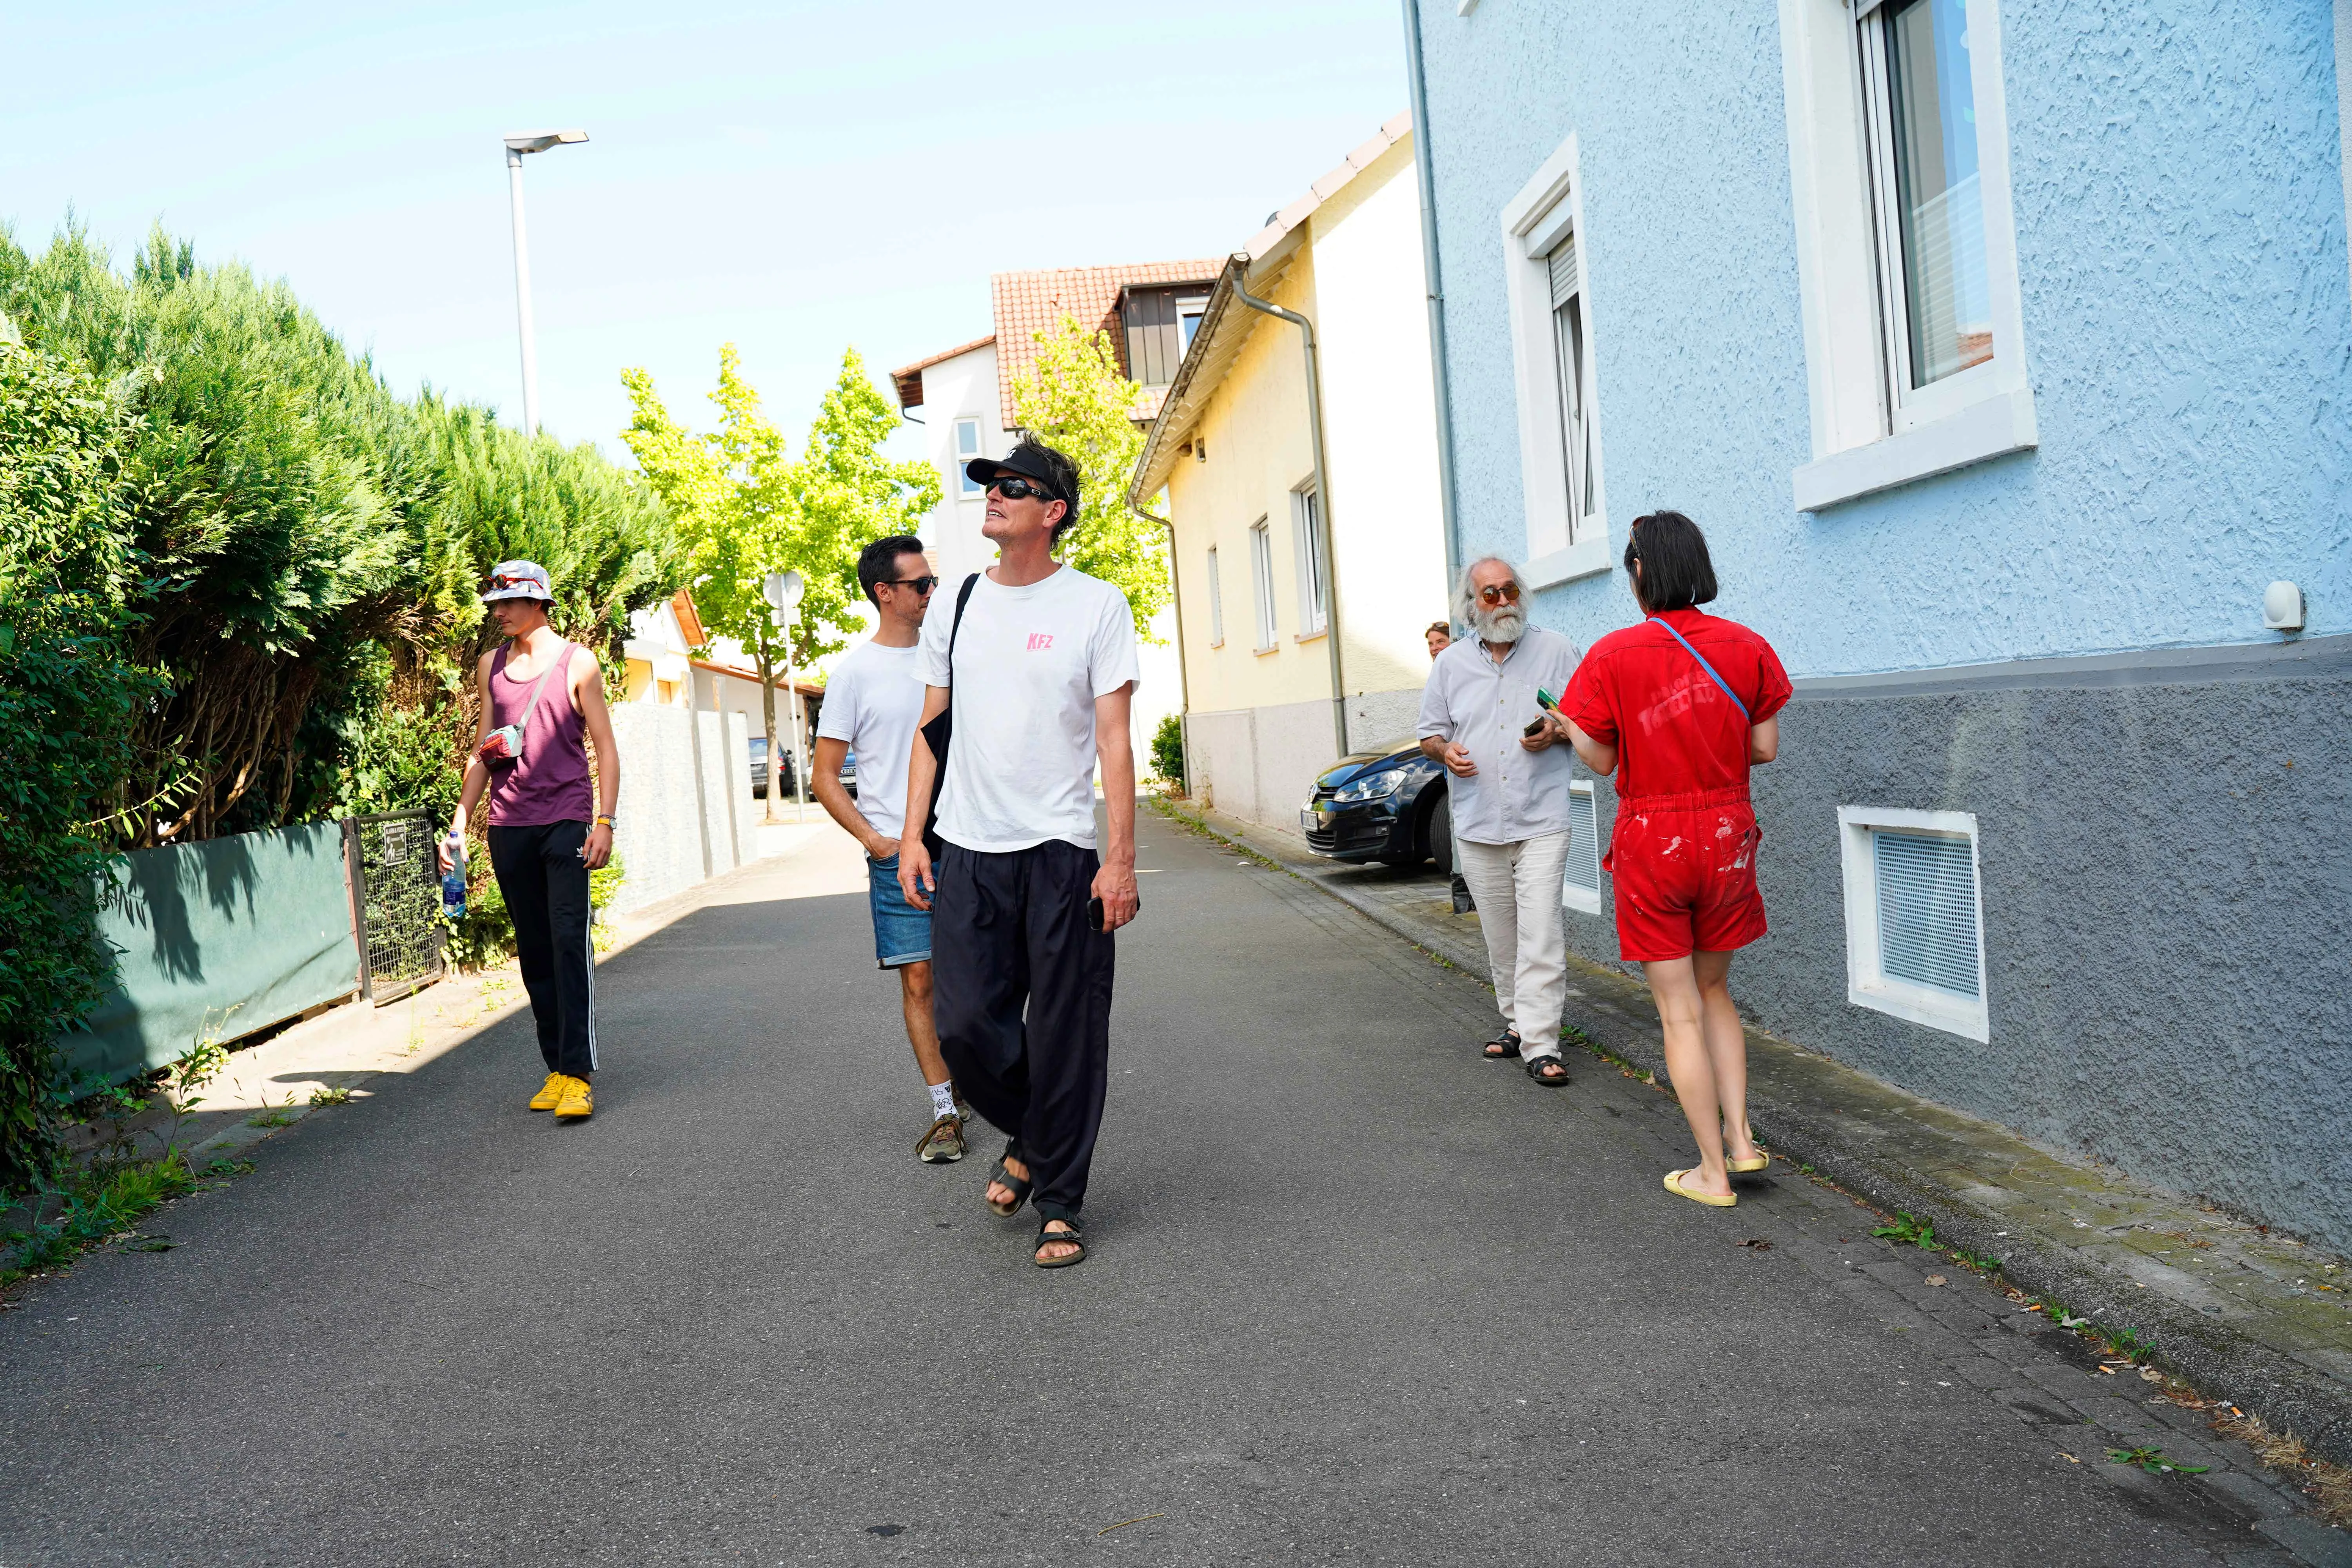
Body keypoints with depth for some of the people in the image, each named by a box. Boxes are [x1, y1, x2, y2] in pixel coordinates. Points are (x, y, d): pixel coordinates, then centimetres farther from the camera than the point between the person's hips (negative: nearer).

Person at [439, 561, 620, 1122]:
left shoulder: (576, 663, 2)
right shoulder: (490, 667, 14)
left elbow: (606, 747, 1)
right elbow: (482, 751, 18)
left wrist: (604, 822, -9)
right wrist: (459, 822, 11)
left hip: (565, 822, -4)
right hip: (508, 828, 4)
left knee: (569, 943, -13)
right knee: (533, 952, 6)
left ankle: (578, 1075, -14)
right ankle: (556, 1068, 12)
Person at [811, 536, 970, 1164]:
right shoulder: (855, 671, 0)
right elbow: (825, 775, 1)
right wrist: (873, 838, -11)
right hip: (897, 851, -3)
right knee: (918, 979, -3)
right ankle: (945, 1110, 5)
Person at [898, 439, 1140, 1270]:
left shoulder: (1096, 605, -1)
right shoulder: (958, 604, 11)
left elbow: (1115, 741, -4)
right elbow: (932, 727, 15)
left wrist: (1121, 858, -10)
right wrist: (912, 835, 7)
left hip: (1062, 851, -3)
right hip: (968, 853, 4)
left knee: (1065, 1035, 0)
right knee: (964, 1024, 2)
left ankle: (1058, 1203, 14)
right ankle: (1027, 1137, 31)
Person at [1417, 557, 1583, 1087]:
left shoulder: (1556, 651, 4)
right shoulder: (1451, 663, 10)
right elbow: (1430, 733, 15)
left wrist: (1557, 731, -14)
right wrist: (1446, 751, -8)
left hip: (1541, 822, -3)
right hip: (1477, 825, 3)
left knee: (1540, 934, -11)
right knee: (1500, 939, 11)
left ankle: (1541, 1044, -11)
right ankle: (1516, 1023, 25)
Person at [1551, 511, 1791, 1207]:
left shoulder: (1614, 655, -11)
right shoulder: (1747, 646, -2)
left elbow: (1602, 759, -5)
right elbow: (1765, 748, 1)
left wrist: (1566, 726, 14)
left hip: (1652, 841, -3)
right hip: (1727, 835, 3)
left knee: (1680, 1012, 5)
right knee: (1714, 991, 22)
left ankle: (1713, 1172, 9)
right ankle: (1740, 1136, 14)